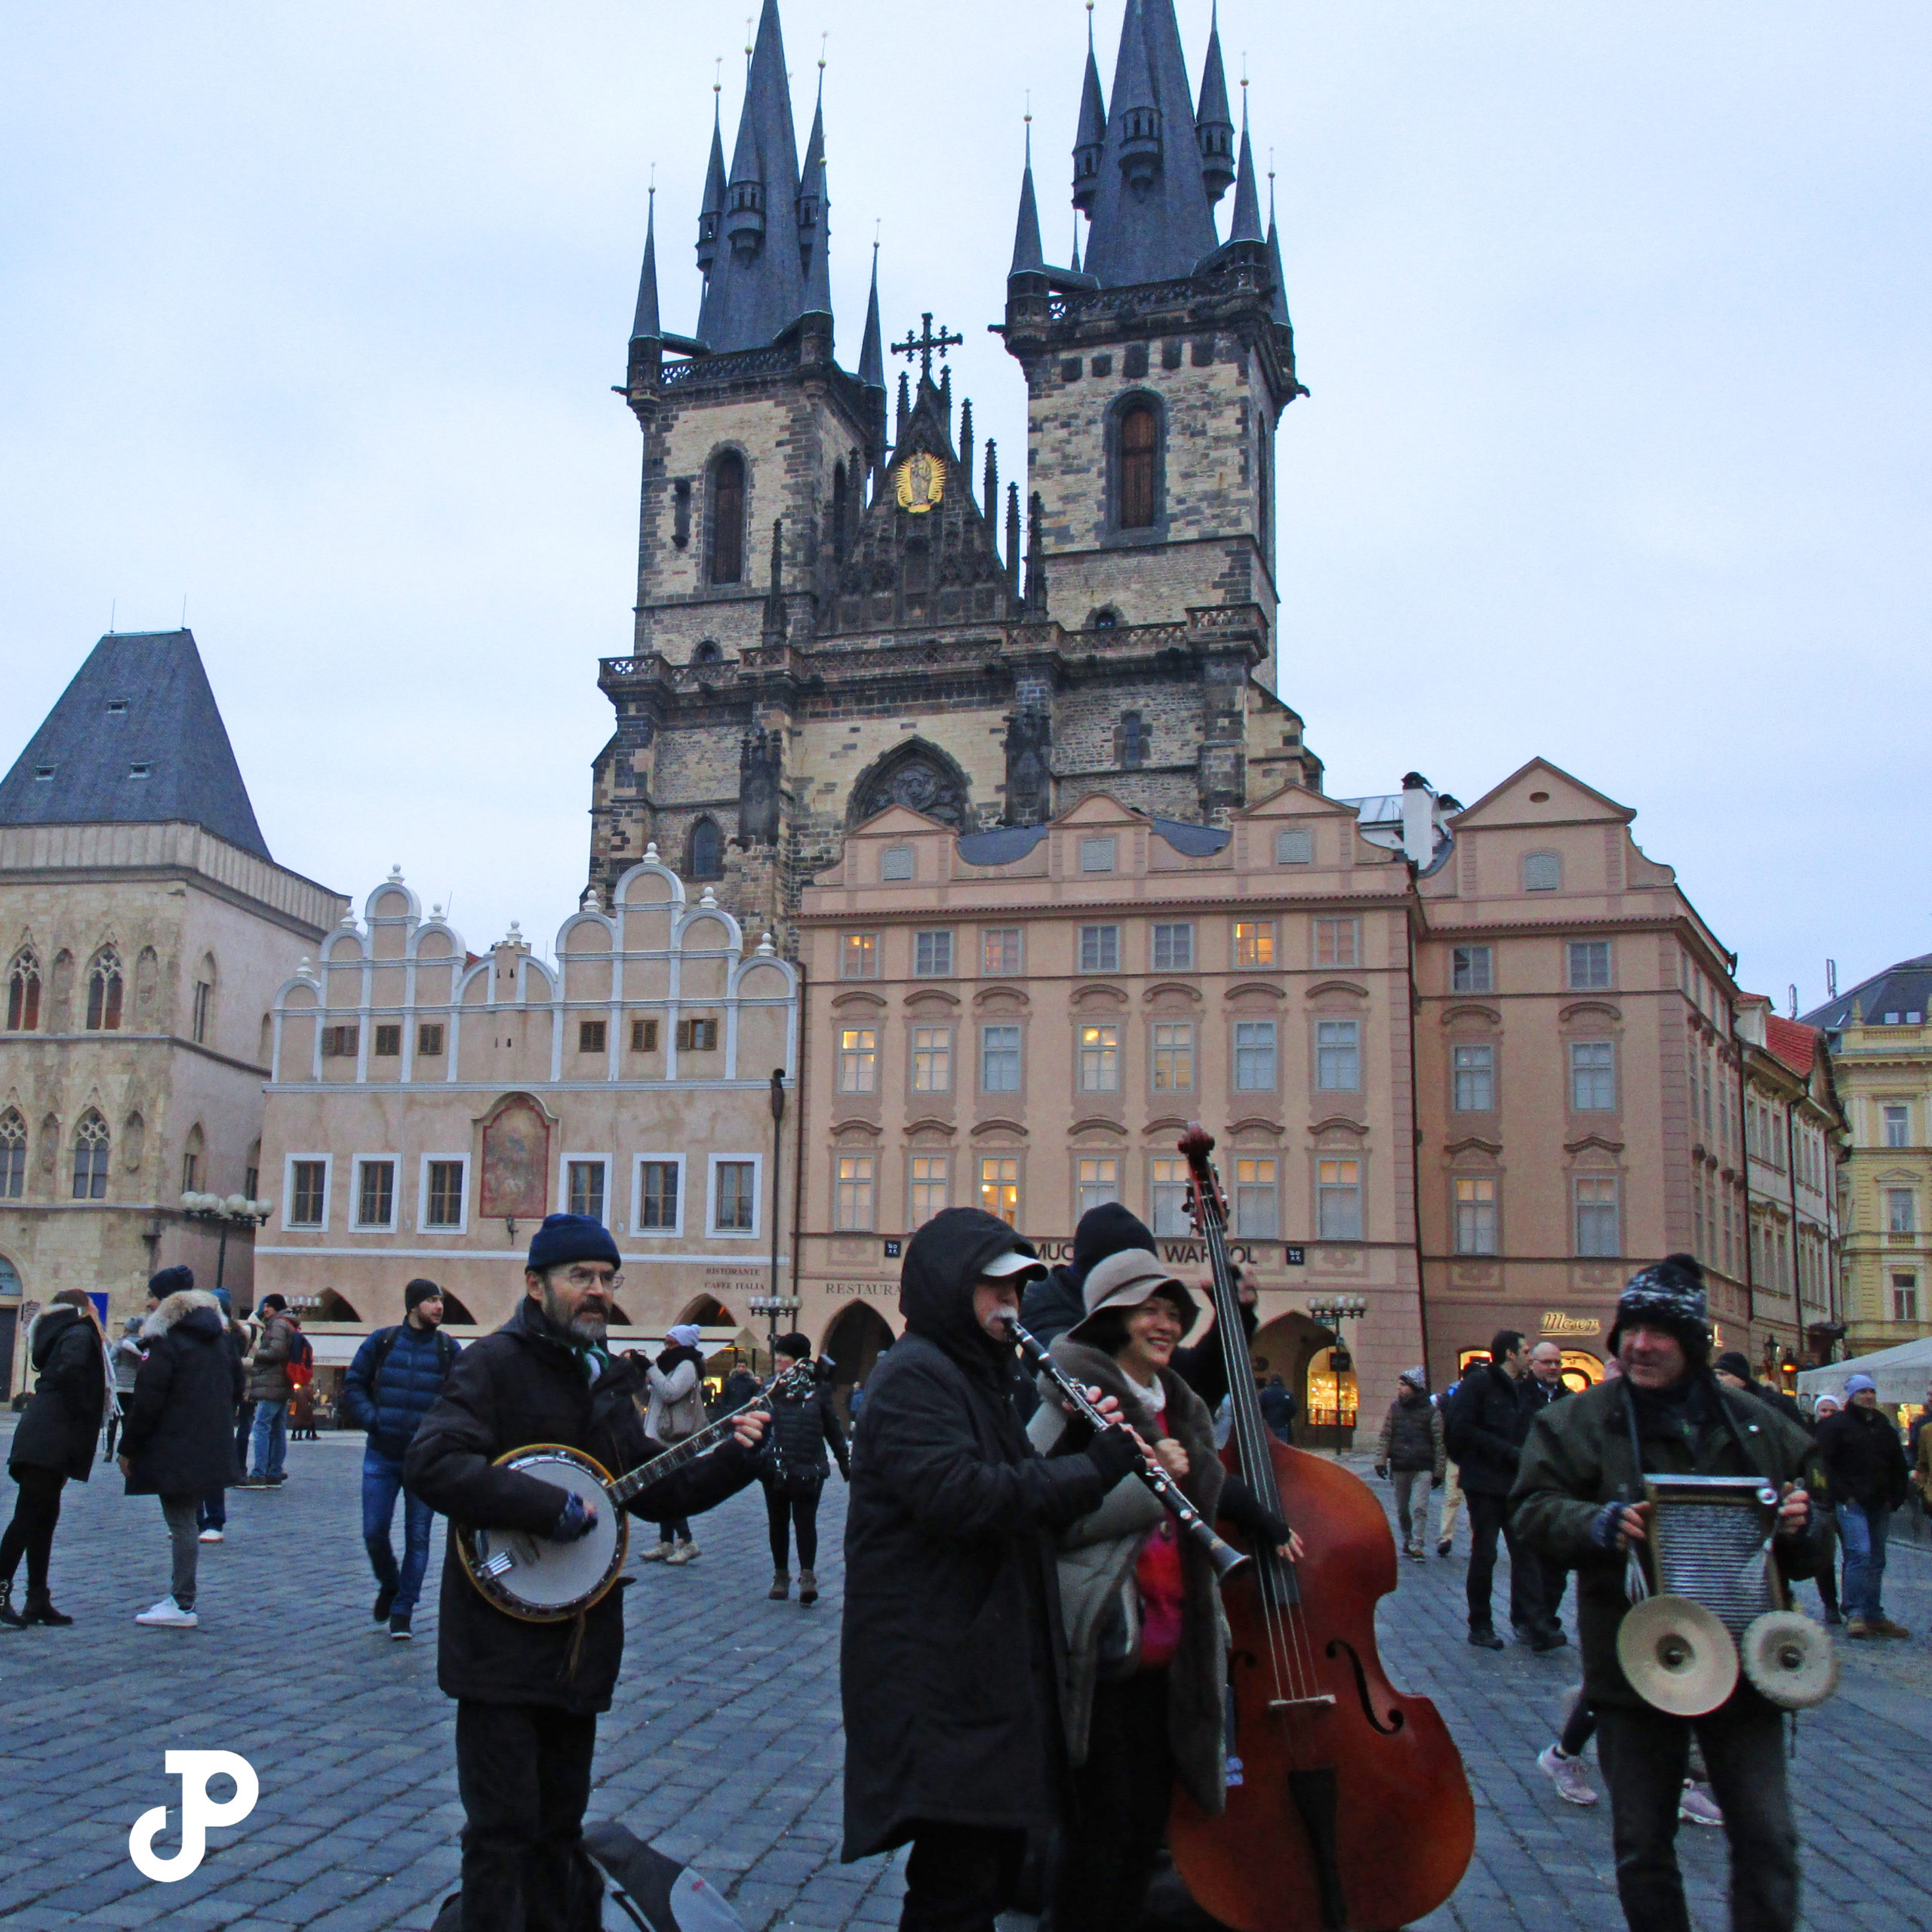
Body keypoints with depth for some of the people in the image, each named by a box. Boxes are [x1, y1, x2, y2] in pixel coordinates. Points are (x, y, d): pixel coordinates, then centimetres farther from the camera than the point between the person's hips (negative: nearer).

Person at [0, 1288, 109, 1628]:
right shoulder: (80, 1335, -4)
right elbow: (69, 1372, -23)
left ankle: (38, 1600, 12)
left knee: (44, 1517, 9)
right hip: (49, 1442, -9)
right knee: (30, 1516, -9)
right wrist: (80, 1415, -13)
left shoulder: (61, 1334, 24)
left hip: (39, 1440, 9)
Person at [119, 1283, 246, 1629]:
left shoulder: (167, 1343, -13)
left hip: (174, 1453, -8)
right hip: (213, 1450, 8)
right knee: (189, 1520, 15)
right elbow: (236, 1392, 20)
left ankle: (183, 1606, -4)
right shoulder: (222, 1341, 12)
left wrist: (128, 1448, -7)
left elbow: (147, 1402, -15)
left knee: (181, 1524, -6)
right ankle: (180, 1595, 21)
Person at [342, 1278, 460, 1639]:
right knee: (374, 1532, 3)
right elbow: (353, 1383, 9)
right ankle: (389, 1586, 32)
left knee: (418, 1538, 2)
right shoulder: (382, 1342, 1)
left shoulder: (447, 1348, 1)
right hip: (381, 1456, 1)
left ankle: (402, 1612, 13)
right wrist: (370, 1419, -5)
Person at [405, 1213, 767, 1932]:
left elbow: (656, 1492, 17)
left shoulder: (607, 1378, 14)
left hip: (580, 1648, 7)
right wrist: (551, 1507, -26)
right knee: (503, 1832, -1)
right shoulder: (495, 1362, -11)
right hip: (502, 1644, -7)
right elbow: (430, 1463, -26)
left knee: (560, 1829, 16)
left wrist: (735, 1457, 2)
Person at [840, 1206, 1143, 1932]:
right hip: (937, 1673, -10)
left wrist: (1070, 1434, 1)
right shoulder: (914, 1375, -14)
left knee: (996, 1859, 17)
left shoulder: (980, 1372, 18)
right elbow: (956, 1495, -28)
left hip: (993, 1664, 10)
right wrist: (1092, 1466, -25)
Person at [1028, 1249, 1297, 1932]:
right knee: (1101, 1826, -2)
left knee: (1148, 1824, 13)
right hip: (1101, 1648, -8)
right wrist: (1148, 1481, -23)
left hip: (1166, 1648, 8)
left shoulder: (1178, 1408, 14)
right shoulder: (1077, 1402, -11)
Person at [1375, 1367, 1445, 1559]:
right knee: (1402, 1510, 11)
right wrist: (1381, 1461, -2)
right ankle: (1407, 1541, 26)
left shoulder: (1431, 1411, -2)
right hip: (1399, 1467, 4)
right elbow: (1385, 1436, 8)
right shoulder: (1395, 1408, 8)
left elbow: (1439, 1442, 0)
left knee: (1420, 1507, -14)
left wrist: (1438, 1471, -1)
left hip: (1422, 1468, -4)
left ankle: (1417, 1545, -10)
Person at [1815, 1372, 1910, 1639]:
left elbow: (1898, 1465, 22)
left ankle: (1874, 1616, 16)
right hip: (1852, 1502, -6)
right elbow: (1826, 1463, -6)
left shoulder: (1884, 1426, 16)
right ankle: (1855, 1614, -15)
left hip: (1880, 1504, 6)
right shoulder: (1838, 1425, -2)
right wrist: (1845, 1494, -13)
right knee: (1860, 1553, -18)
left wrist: (1895, 1497, 10)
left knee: (1876, 1561, 9)